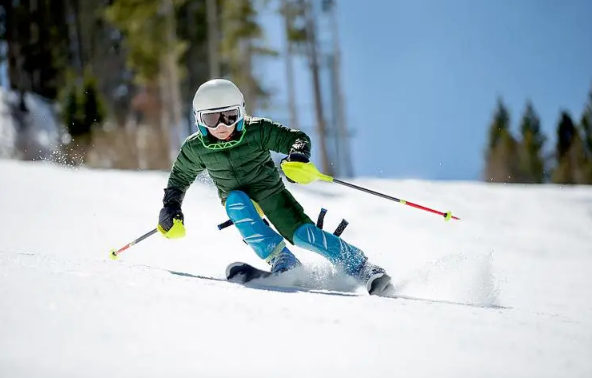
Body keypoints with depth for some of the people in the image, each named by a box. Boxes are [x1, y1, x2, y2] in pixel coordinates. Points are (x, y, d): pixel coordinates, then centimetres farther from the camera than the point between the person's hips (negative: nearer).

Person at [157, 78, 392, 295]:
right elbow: (179, 178, 6)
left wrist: (298, 155, -40)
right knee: (235, 200, -33)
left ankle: (360, 267, -12)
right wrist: (170, 209, 0)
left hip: (271, 192, -2)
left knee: (303, 235, -22)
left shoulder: (257, 130, -20)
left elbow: (297, 138, -19)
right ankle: (281, 261, -32)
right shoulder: (195, 148, -12)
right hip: (238, 200, 2)